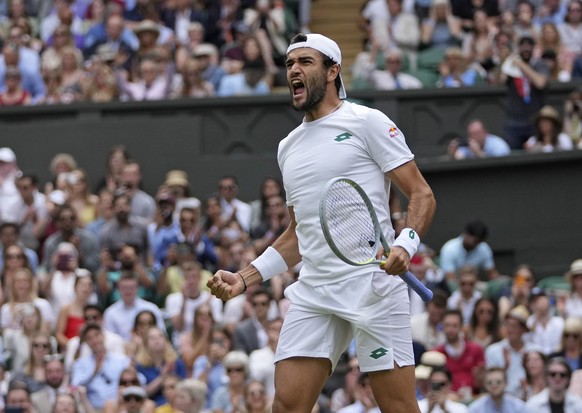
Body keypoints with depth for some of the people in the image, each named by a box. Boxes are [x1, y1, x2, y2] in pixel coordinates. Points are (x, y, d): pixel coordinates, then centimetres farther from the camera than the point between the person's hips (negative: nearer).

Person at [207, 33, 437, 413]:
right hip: (313, 292, 6)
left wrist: (406, 243, -21)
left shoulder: (367, 122, 2)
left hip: (373, 280, -6)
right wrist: (244, 279, 16)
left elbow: (421, 195, -2)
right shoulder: (289, 147, 22)